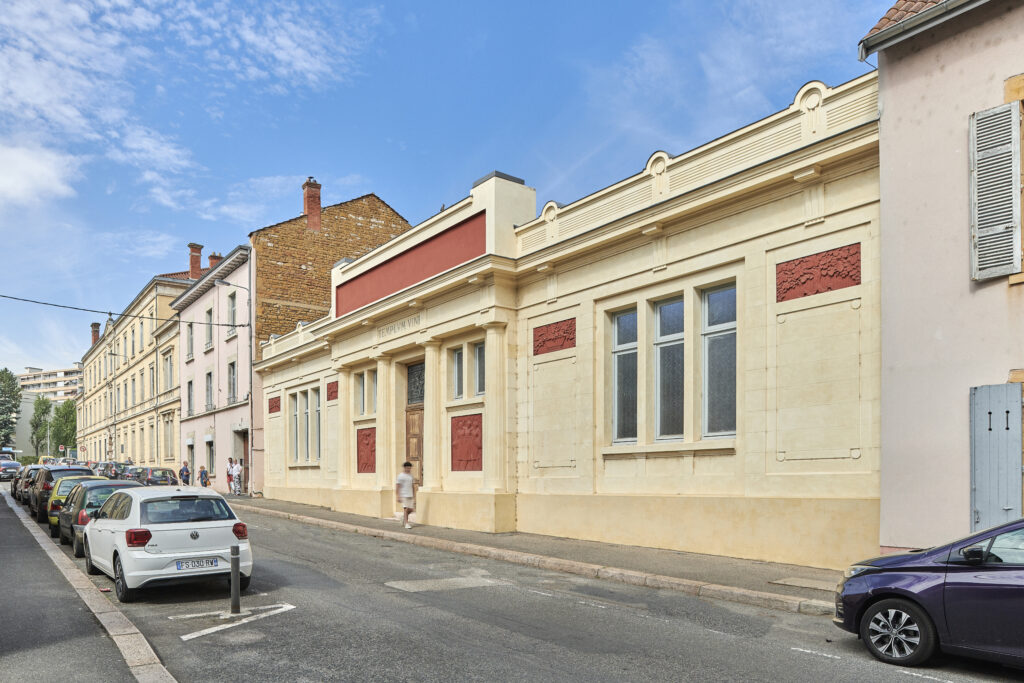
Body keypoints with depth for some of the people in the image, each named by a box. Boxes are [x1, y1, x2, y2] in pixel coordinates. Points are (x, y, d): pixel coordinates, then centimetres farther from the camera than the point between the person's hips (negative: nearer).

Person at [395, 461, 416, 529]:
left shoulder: (411, 476, 13)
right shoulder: (400, 476, -4)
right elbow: (397, 487, -7)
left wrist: (414, 496, 17)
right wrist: (397, 497, -12)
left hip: (410, 496, 6)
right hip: (404, 495, -5)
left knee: (411, 509, 2)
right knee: (406, 509, -9)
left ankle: (404, 517, 28)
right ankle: (406, 523, -3)